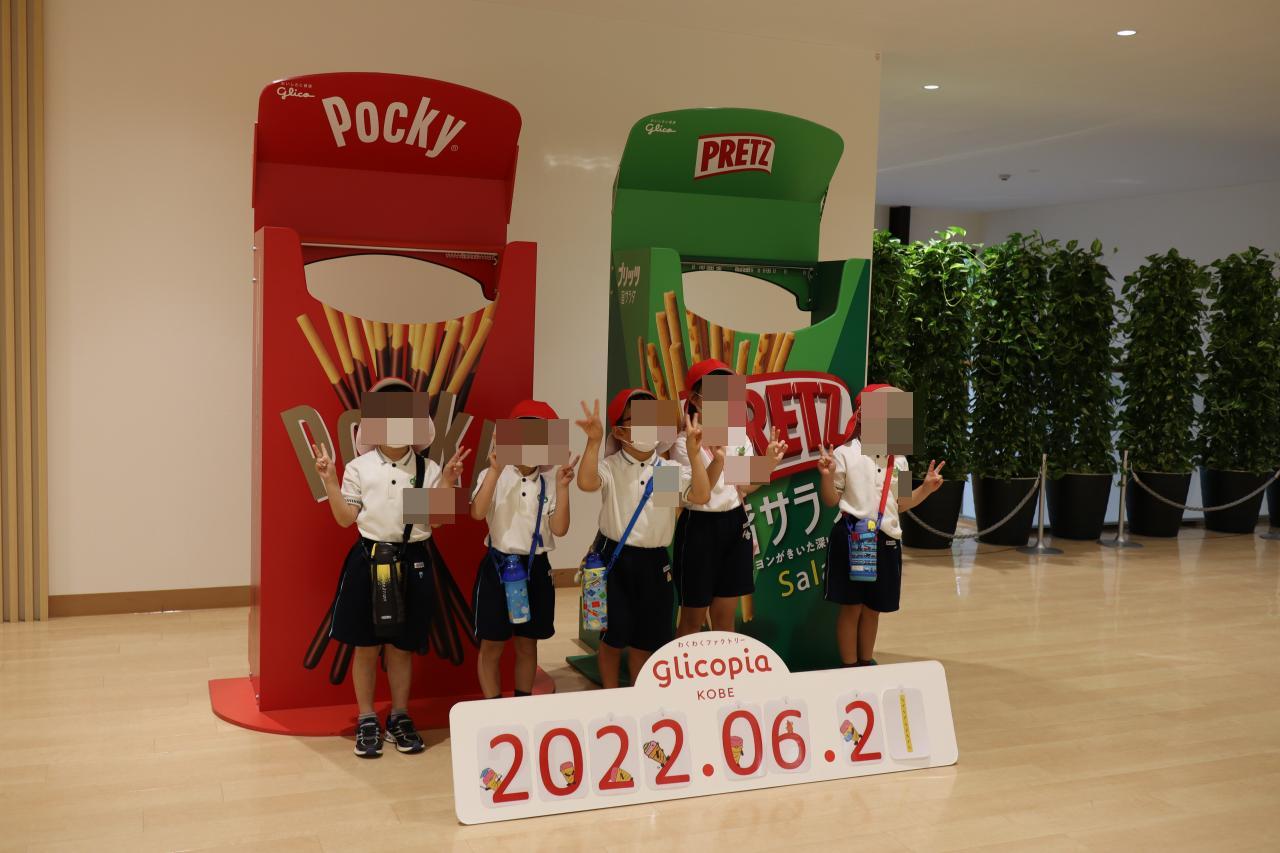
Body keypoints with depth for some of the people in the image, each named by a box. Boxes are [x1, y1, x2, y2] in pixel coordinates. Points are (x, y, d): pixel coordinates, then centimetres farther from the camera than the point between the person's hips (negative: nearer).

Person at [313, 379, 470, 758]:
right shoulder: (359, 468, -1)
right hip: (369, 560, 0)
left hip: (411, 562, 0)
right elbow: (346, 519, -2)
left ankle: (399, 717, 24)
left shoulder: (428, 469, 1)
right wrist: (330, 481, -10)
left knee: (401, 647, 9)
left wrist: (447, 482, -11)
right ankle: (367, 720, 20)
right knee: (366, 647, 7)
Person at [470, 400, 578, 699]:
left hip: (536, 568, 3)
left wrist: (562, 487, -15)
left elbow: (559, 529, -6)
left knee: (527, 645, 14)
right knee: (492, 646, 5)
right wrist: (495, 471, -28)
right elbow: (477, 513, -23)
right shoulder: (494, 476, -6)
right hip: (498, 566, -3)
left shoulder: (549, 482, 2)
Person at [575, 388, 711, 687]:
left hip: (653, 561, 3)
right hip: (614, 558, -2)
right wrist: (594, 441, -34)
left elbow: (702, 496, -17)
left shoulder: (670, 470, -1)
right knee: (613, 635, 6)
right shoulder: (611, 467, -7)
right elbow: (585, 483, -28)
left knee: (645, 638, 14)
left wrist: (694, 452, -24)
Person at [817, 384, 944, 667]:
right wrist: (827, 476, -21)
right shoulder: (845, 453, -6)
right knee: (851, 607, 2)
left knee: (873, 608, 14)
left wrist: (926, 488, 3)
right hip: (852, 536, -5)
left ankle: (866, 663, 28)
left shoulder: (899, 459, 10)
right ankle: (850, 667, 13)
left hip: (886, 539, 5)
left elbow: (900, 504, 15)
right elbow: (831, 500, -3)